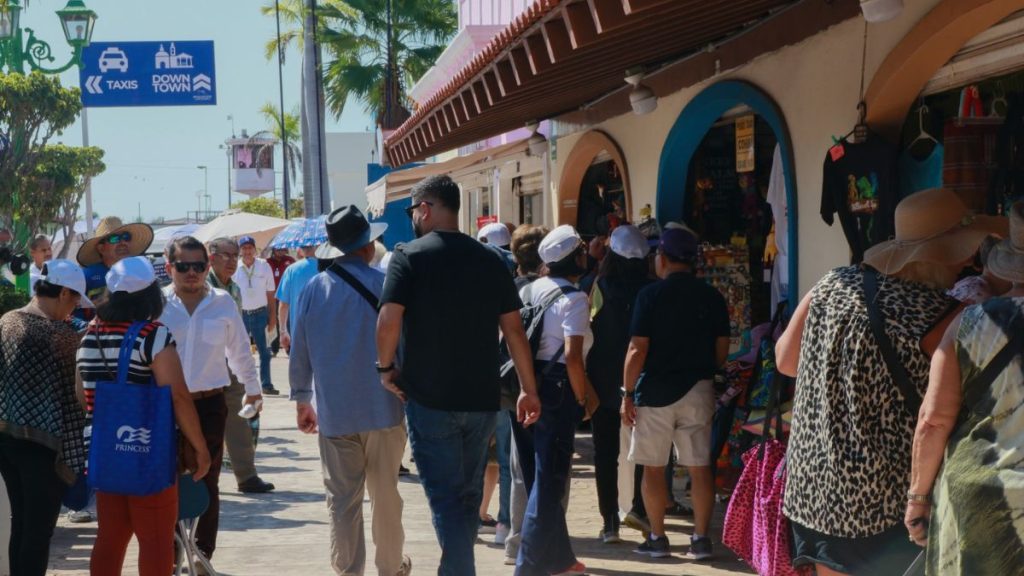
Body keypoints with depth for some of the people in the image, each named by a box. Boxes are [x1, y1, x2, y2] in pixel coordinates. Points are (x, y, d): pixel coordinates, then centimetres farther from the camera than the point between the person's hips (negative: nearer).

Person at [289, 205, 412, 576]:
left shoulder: (313, 289, 1)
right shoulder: (384, 284, -8)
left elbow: (299, 352, 6)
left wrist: (301, 400, 17)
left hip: (334, 411, 2)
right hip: (382, 408, -2)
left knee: (342, 500, 7)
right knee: (385, 495, 11)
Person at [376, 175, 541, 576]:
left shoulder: (409, 257, -7)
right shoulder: (490, 261, 5)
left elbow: (389, 320, -18)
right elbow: (514, 329, 4)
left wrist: (386, 367, -2)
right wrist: (529, 389, 9)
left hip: (429, 398, -4)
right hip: (482, 397, 5)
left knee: (446, 497, -1)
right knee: (469, 496, 17)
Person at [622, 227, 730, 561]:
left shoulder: (650, 295, -8)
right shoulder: (712, 297, 4)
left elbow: (638, 350, -11)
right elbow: (722, 351, 5)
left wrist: (628, 393, -4)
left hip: (655, 391, -3)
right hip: (698, 390, 3)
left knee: (653, 468, 7)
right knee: (700, 467, 5)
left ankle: (657, 539, 11)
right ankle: (701, 539, 5)